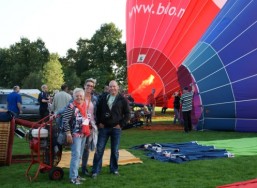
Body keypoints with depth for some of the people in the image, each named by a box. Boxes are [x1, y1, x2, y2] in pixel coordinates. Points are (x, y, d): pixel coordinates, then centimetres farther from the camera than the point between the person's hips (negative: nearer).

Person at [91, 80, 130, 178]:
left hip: (116, 128, -1)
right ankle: (95, 170, 6)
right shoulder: (103, 98, 6)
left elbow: (127, 113, 2)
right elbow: (98, 111, 12)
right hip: (104, 128, 1)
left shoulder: (122, 99, 1)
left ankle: (114, 169, 22)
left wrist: (121, 124, -6)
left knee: (115, 150, 8)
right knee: (99, 150, 0)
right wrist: (99, 123, 1)